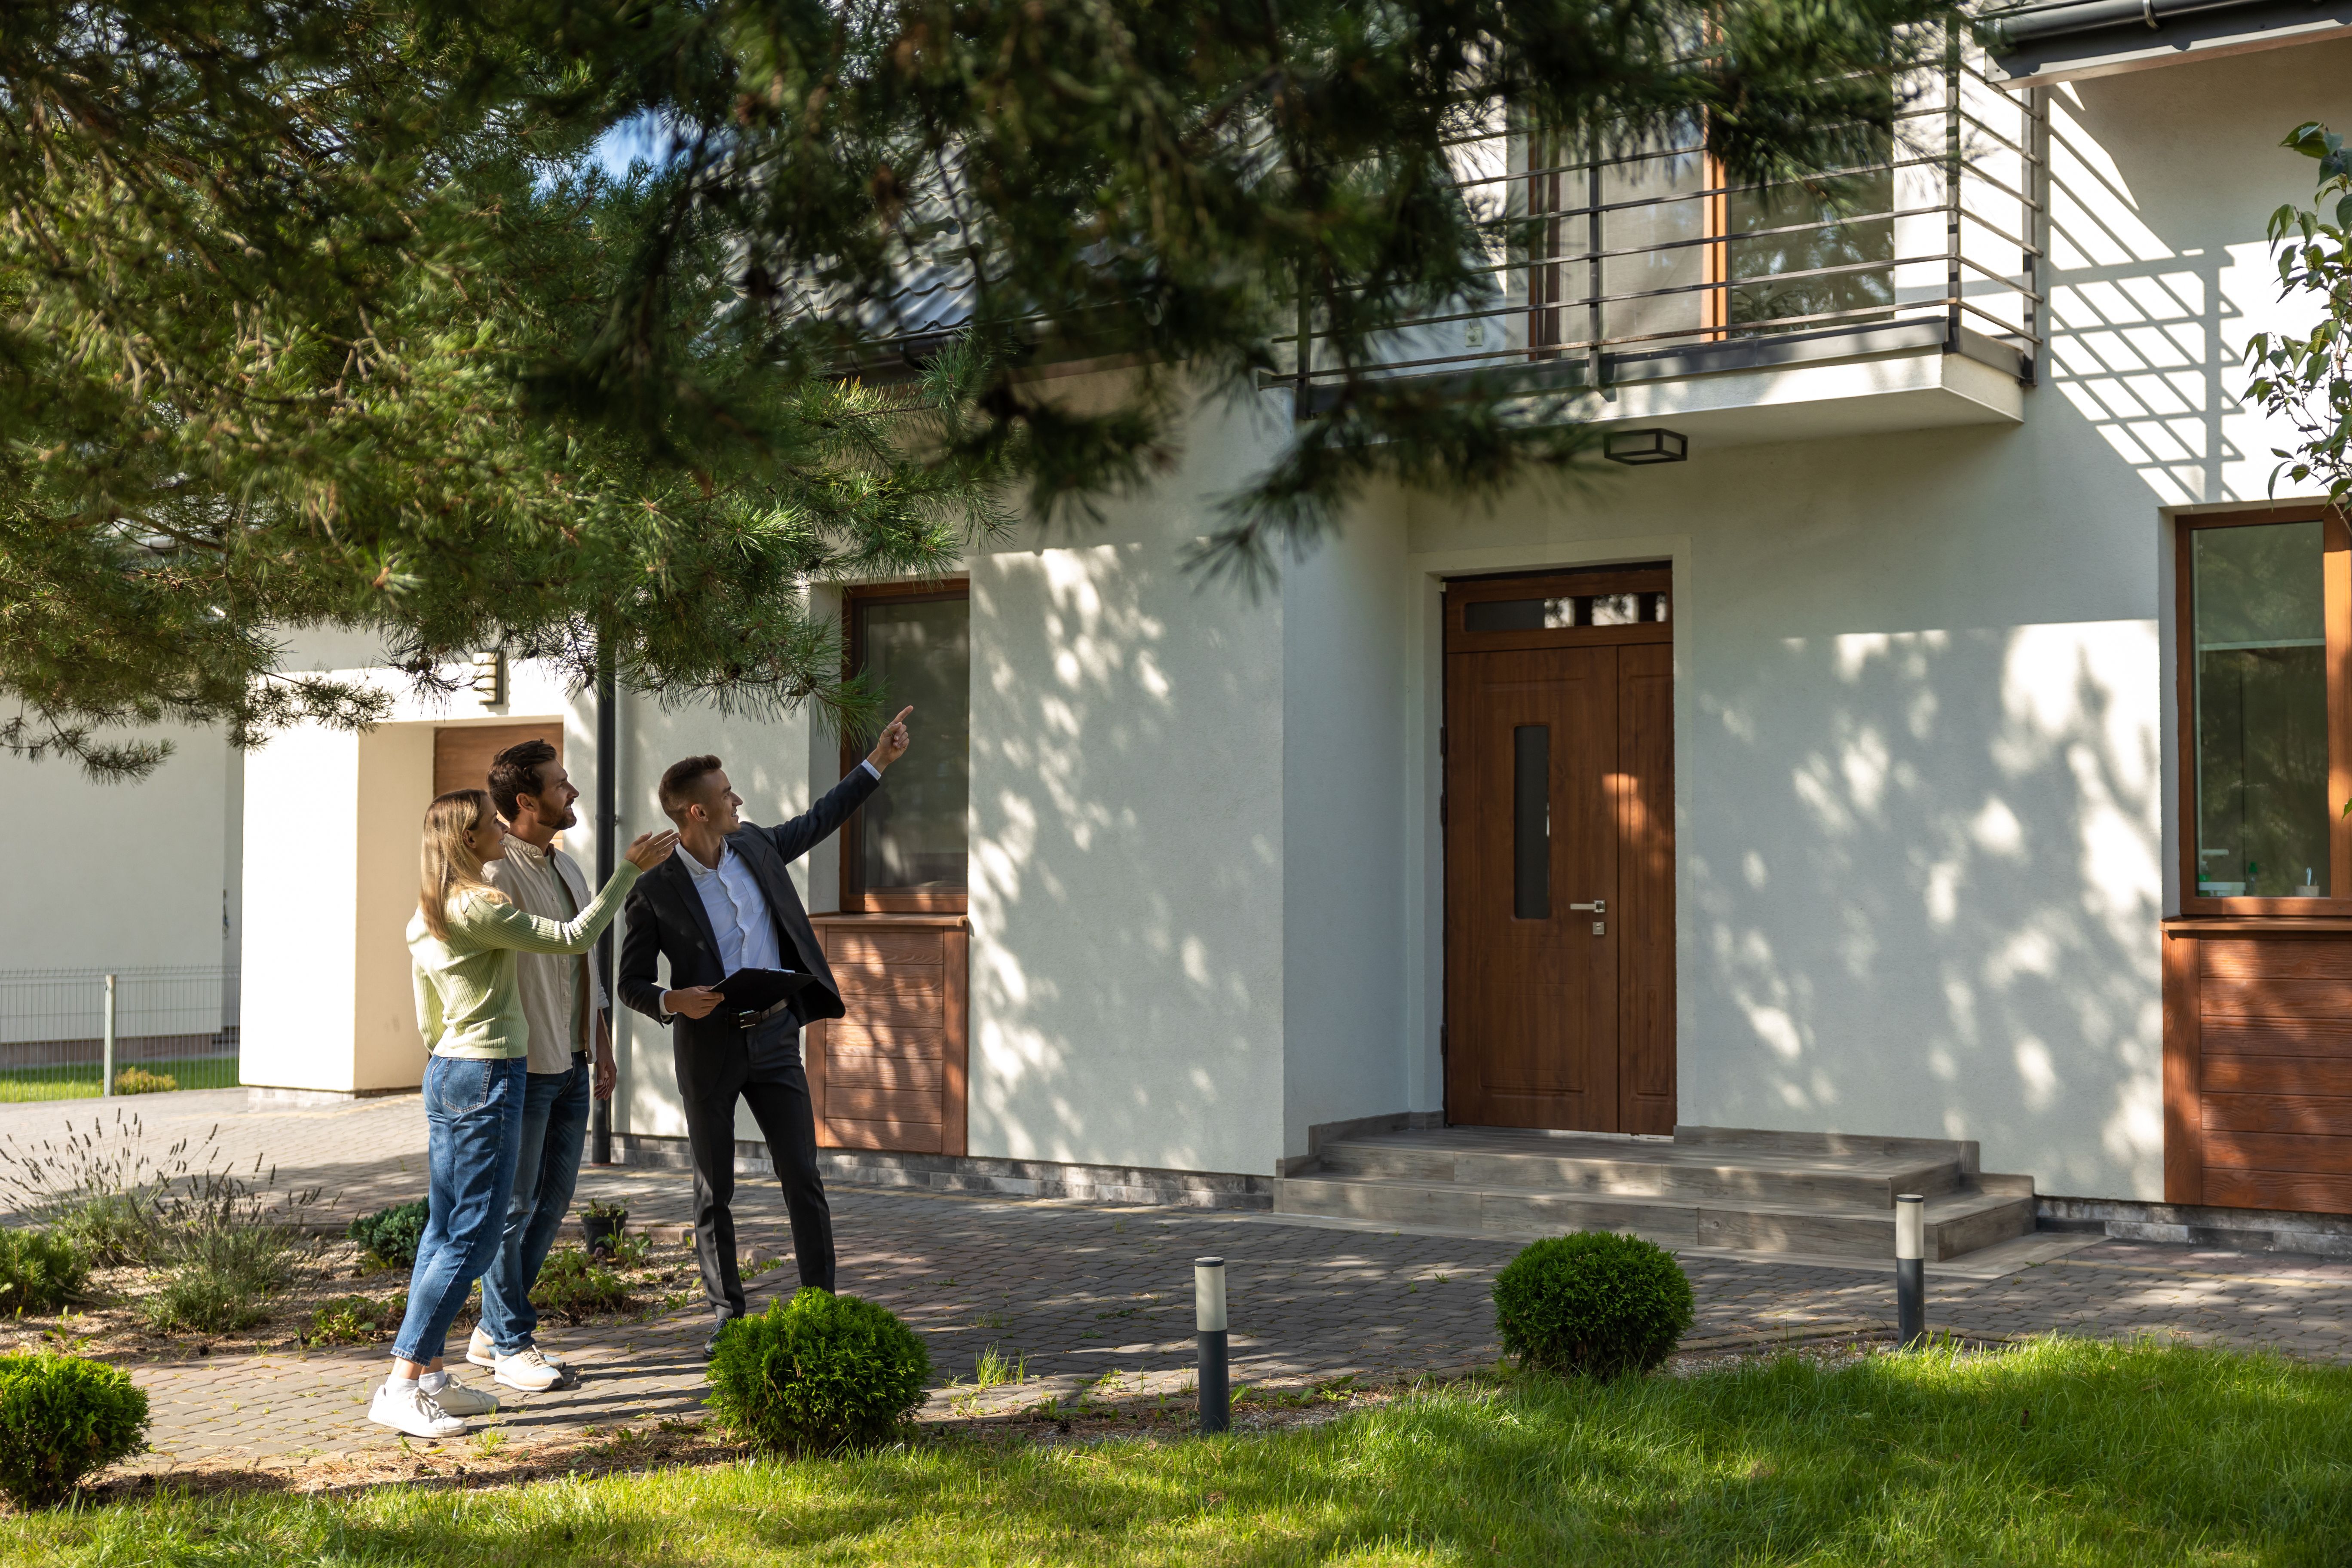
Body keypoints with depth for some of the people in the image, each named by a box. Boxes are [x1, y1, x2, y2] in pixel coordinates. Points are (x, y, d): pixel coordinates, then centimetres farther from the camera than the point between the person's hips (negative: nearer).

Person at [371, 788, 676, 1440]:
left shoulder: (426, 916, 13)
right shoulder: (477, 906, -16)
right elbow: (573, 938, -13)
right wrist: (631, 869, -9)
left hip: (444, 1072, 10)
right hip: (488, 1075, -10)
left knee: (442, 1228, 12)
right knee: (473, 1235, -7)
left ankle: (426, 1374, 15)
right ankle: (402, 1386, -7)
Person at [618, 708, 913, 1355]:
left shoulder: (754, 847, 3)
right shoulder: (655, 889, -9)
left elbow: (818, 821, 19)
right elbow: (630, 983, -4)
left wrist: (878, 760, 18)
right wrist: (672, 1001, -24)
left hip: (774, 1038, 3)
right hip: (708, 1045, -3)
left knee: (804, 1179, 1)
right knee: (714, 1191, 6)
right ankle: (728, 1317, 16)